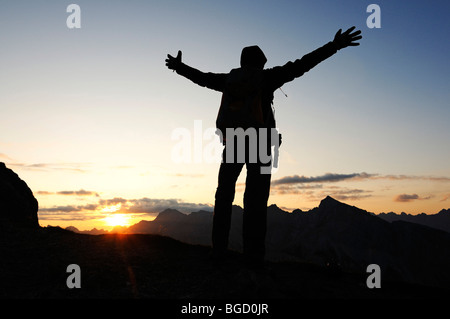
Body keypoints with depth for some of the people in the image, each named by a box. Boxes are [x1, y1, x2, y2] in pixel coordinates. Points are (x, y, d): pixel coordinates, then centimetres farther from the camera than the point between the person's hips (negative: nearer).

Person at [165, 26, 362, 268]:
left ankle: (218, 251, 4)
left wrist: (179, 67, 44)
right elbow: (300, 66, -4)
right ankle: (253, 255, -10)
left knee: (224, 197, 10)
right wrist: (334, 46, -5)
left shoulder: (229, 79, 13)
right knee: (256, 199, -5)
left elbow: (201, 77, 25)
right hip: (258, 143, -3)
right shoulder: (266, 77, 2)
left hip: (232, 143, 4)